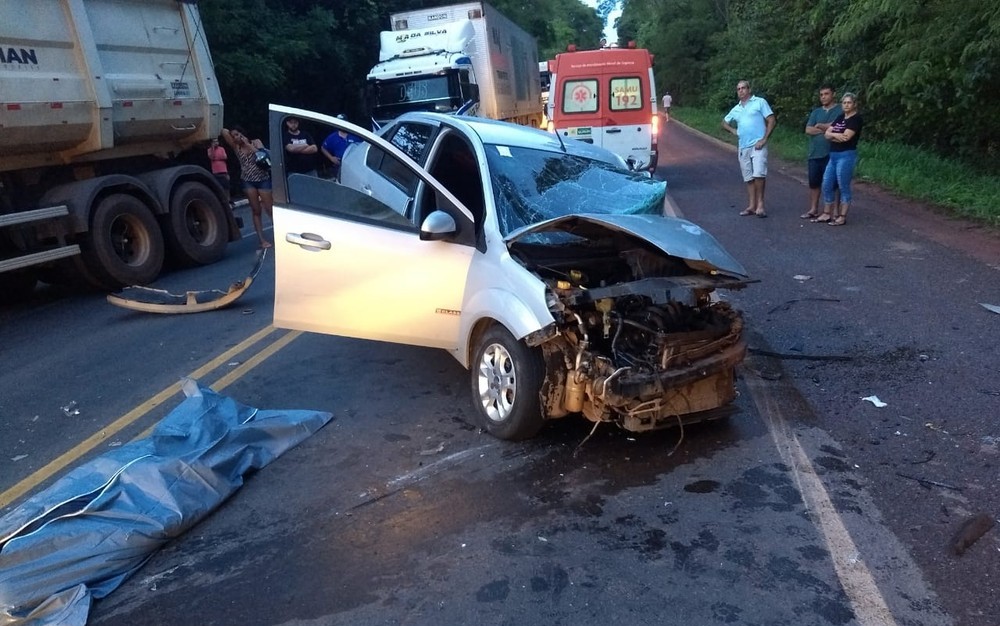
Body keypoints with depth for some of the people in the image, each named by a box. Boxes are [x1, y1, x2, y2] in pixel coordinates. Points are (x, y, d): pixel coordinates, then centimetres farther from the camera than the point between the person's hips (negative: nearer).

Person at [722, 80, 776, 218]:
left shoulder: (760, 102, 1)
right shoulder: (736, 109, 17)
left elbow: (771, 120, -4)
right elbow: (724, 122, 32)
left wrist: (764, 139, -12)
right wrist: (733, 130, 11)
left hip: (758, 145, -6)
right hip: (743, 147, 6)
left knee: (758, 174, -16)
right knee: (748, 178, 7)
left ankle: (760, 204, -9)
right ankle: (752, 205, 12)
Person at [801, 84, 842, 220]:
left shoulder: (840, 110, -2)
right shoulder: (816, 112, 15)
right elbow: (808, 130, 3)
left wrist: (819, 126, -1)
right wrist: (827, 129, -7)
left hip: (831, 154, -6)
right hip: (814, 153, 6)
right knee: (814, 183, 10)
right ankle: (813, 210, 18)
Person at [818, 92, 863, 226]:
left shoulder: (856, 118, -7)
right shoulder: (840, 117, 16)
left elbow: (846, 137, -18)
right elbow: (827, 134, 8)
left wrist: (833, 135, -3)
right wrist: (836, 135, -11)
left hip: (846, 156, -8)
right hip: (833, 156, 8)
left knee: (844, 187, -2)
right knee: (826, 185, 10)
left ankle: (842, 217, 4)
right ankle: (827, 214, 20)